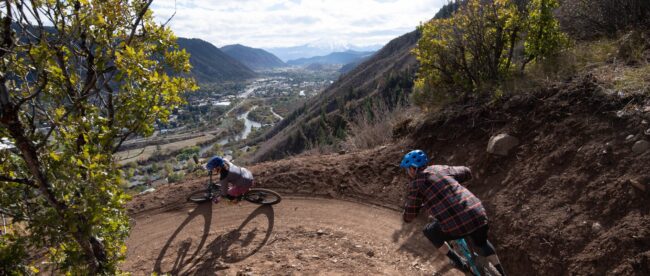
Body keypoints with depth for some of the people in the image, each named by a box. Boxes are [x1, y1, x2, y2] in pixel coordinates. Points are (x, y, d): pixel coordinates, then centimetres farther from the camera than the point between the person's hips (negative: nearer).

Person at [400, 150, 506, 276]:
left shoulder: (416, 184, 1)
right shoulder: (441, 168, 17)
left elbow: (408, 217, 7)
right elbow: (467, 173, 35)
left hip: (456, 225, -6)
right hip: (478, 215, 6)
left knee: (429, 232, 26)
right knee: (482, 243, 38)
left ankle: (458, 262, 28)